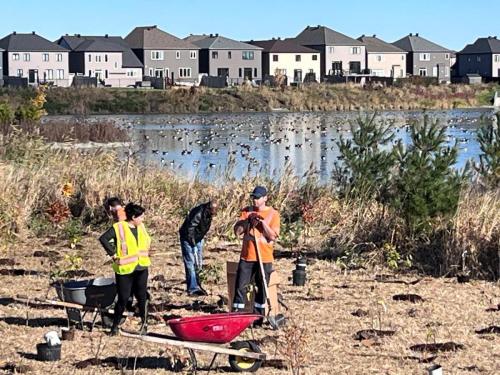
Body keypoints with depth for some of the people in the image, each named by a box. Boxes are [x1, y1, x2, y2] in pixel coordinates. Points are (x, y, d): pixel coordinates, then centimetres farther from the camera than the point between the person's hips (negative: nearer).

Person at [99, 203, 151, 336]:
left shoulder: (141, 227, 7)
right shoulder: (118, 227, -13)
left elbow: (147, 240, 26)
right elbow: (103, 239, -21)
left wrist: (145, 253, 13)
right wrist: (113, 254, -18)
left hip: (141, 268, 5)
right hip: (125, 269, -5)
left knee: (141, 295, 13)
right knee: (123, 298, -2)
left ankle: (144, 320, 31)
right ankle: (115, 325, 11)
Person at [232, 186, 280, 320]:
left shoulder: (273, 214, -3)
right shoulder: (247, 211, 6)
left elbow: (273, 236, -10)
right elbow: (237, 231, 1)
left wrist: (262, 222, -18)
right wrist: (247, 220, -12)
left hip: (264, 258, -2)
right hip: (247, 256, 2)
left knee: (261, 288, 6)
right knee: (240, 287, -2)